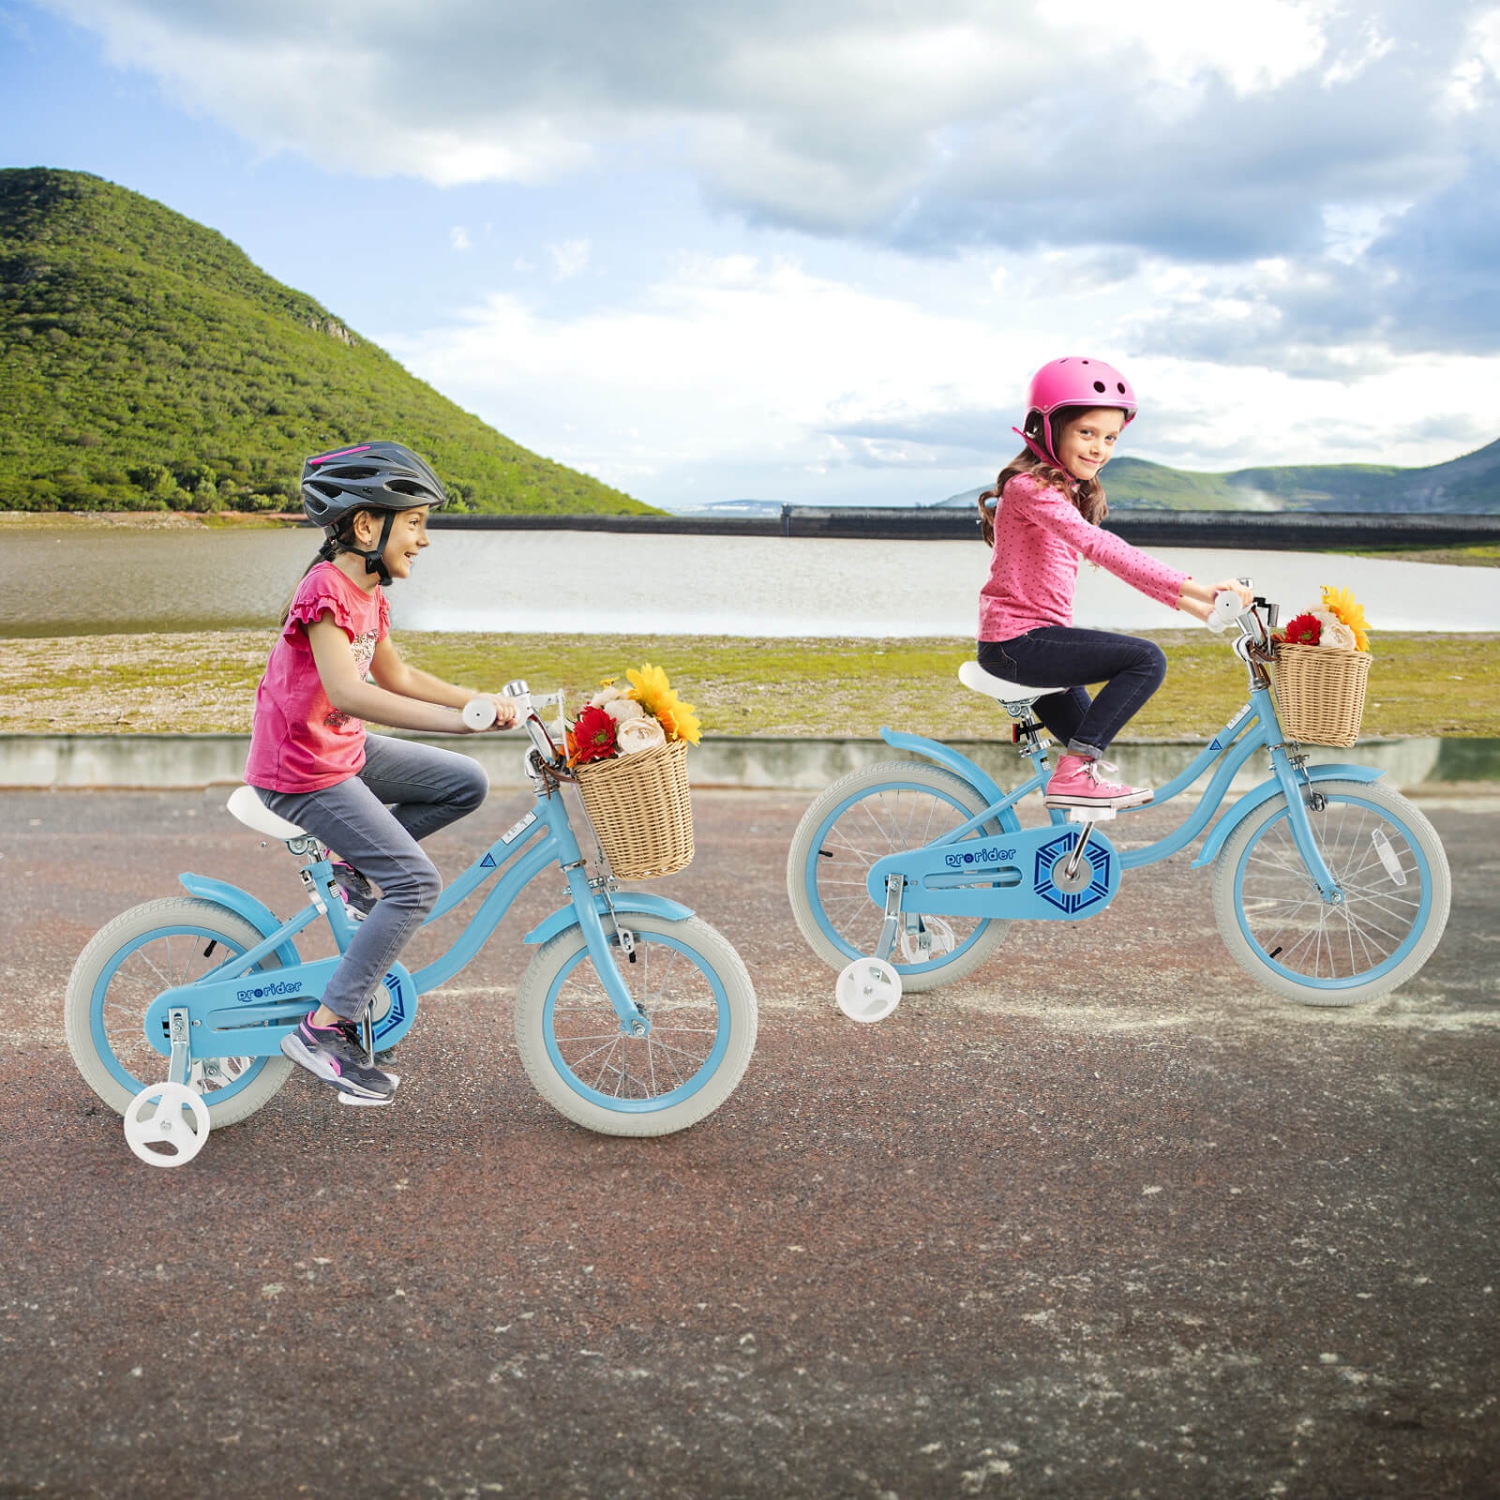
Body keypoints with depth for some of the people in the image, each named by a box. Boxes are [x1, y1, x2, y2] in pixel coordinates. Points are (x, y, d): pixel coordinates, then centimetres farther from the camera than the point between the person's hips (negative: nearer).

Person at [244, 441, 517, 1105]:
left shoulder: (368, 591, 6)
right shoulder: (327, 589, -24)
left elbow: (394, 675, 20)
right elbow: (347, 691, -37)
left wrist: (482, 699, 11)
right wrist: (462, 719, -42)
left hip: (344, 749, 9)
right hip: (301, 771, -9)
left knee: (466, 783, 7)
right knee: (417, 882, -15)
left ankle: (352, 864, 14)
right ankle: (324, 1028, -8)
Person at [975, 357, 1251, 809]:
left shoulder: (1067, 492, 18)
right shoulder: (1030, 487, -16)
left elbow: (1119, 561, 17)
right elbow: (1099, 546, -30)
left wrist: (1191, 602, 6)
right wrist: (1194, 587, -36)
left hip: (1034, 640, 10)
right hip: (1019, 641, -10)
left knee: (1092, 745, 23)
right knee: (1146, 659, -19)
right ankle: (1074, 772, -17)